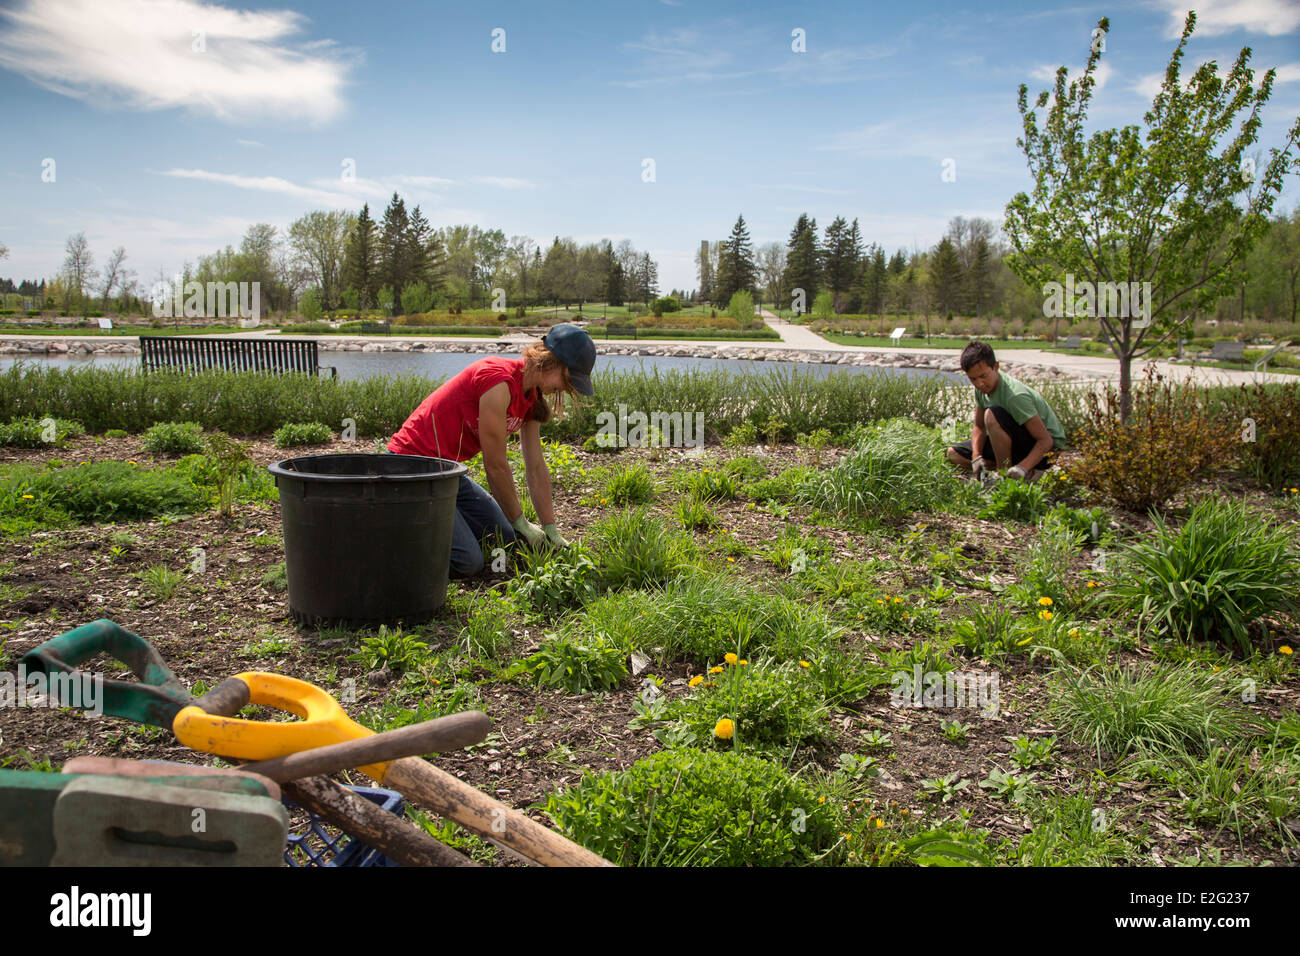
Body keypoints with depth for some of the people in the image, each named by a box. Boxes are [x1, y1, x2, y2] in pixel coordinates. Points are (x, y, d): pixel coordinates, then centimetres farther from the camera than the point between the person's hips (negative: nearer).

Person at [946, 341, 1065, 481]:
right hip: (1019, 443, 8)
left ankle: (1005, 473, -18)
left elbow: (1046, 440, -29)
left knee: (992, 415, -33)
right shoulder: (981, 388, -6)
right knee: (954, 454, 1)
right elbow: (978, 427, 5)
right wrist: (976, 457, -14)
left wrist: (1023, 468, -43)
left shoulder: (1015, 395, -30)